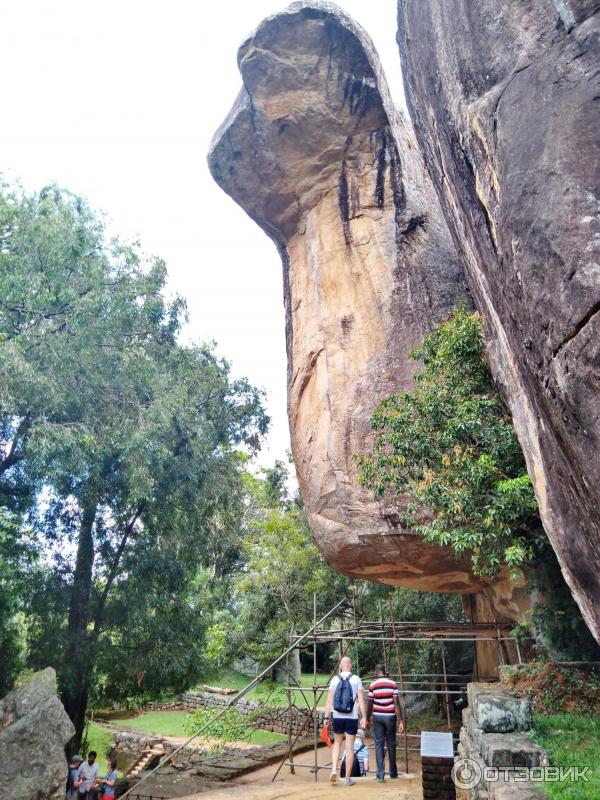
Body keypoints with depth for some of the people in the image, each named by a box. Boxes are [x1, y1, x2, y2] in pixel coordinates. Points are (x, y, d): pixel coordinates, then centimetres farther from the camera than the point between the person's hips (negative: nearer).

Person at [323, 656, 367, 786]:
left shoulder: (335, 679, 0)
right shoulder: (356, 679, -3)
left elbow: (329, 700, -1)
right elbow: (361, 700, -8)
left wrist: (326, 717, 2)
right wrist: (364, 717, -5)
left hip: (337, 717, 2)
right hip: (352, 718, -1)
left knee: (337, 743, 20)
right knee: (349, 747, 8)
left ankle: (334, 769, 4)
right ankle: (348, 779, 13)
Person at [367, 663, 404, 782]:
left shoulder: (372, 685, -5)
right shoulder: (393, 684, -5)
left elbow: (370, 705, -2)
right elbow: (396, 704, -8)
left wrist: (367, 719, 12)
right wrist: (401, 721, -4)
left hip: (377, 717, -1)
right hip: (390, 717, 1)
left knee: (379, 745, 6)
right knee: (391, 745, 15)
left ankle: (380, 775, 2)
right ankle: (393, 772, 28)